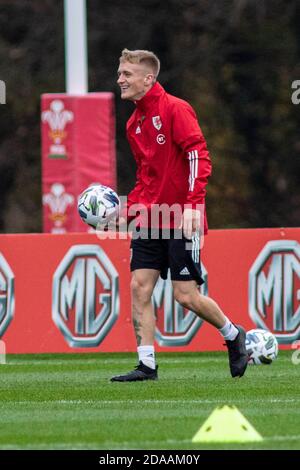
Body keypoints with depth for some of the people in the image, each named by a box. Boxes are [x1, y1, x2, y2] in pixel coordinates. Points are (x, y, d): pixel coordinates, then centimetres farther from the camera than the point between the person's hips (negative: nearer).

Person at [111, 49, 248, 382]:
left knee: (185, 295, -7)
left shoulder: (174, 109, -9)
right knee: (139, 286, -4)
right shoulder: (134, 123, 15)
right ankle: (146, 365, 0)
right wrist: (128, 209, 12)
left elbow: (198, 156, -16)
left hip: (181, 219, -7)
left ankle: (233, 336, 18)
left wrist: (193, 204, -25)